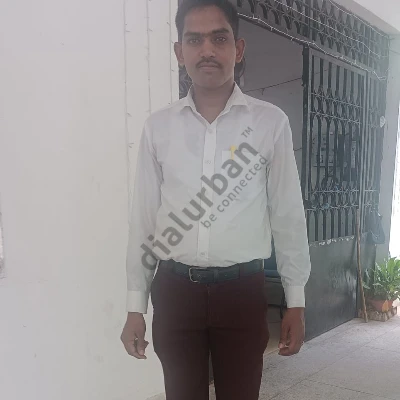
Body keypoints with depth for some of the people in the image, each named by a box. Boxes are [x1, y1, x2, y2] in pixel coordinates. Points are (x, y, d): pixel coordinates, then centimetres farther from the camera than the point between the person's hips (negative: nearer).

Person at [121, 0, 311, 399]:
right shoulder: (158, 126, 1)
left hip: (242, 290, -1)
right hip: (175, 290, 1)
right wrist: (135, 306, 5)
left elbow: (288, 215, 1)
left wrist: (295, 301, 3)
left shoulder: (271, 122, -3)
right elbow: (143, 218, 4)